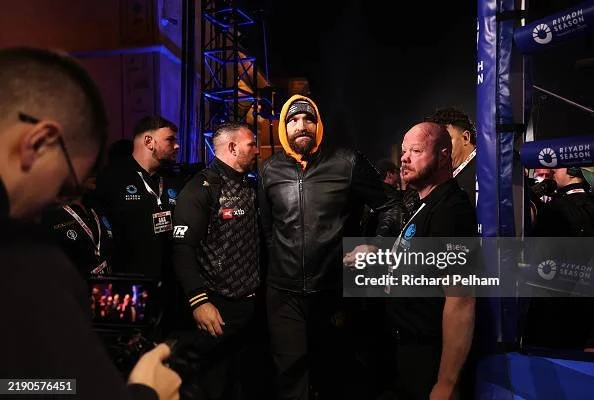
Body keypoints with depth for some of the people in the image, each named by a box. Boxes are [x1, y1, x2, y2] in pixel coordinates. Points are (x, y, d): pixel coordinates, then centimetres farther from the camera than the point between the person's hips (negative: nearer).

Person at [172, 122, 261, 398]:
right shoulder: (200, 189, -13)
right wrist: (199, 300, -25)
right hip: (216, 306, -7)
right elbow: (182, 249, -19)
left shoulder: (251, 187, 12)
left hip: (251, 303, 8)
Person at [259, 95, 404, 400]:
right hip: (283, 291, 2)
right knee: (290, 369, 8)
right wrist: (274, 263, 11)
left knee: (333, 369, 17)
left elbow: (390, 208, 0)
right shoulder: (270, 170, 4)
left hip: (334, 288, -1)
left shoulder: (348, 163, -6)